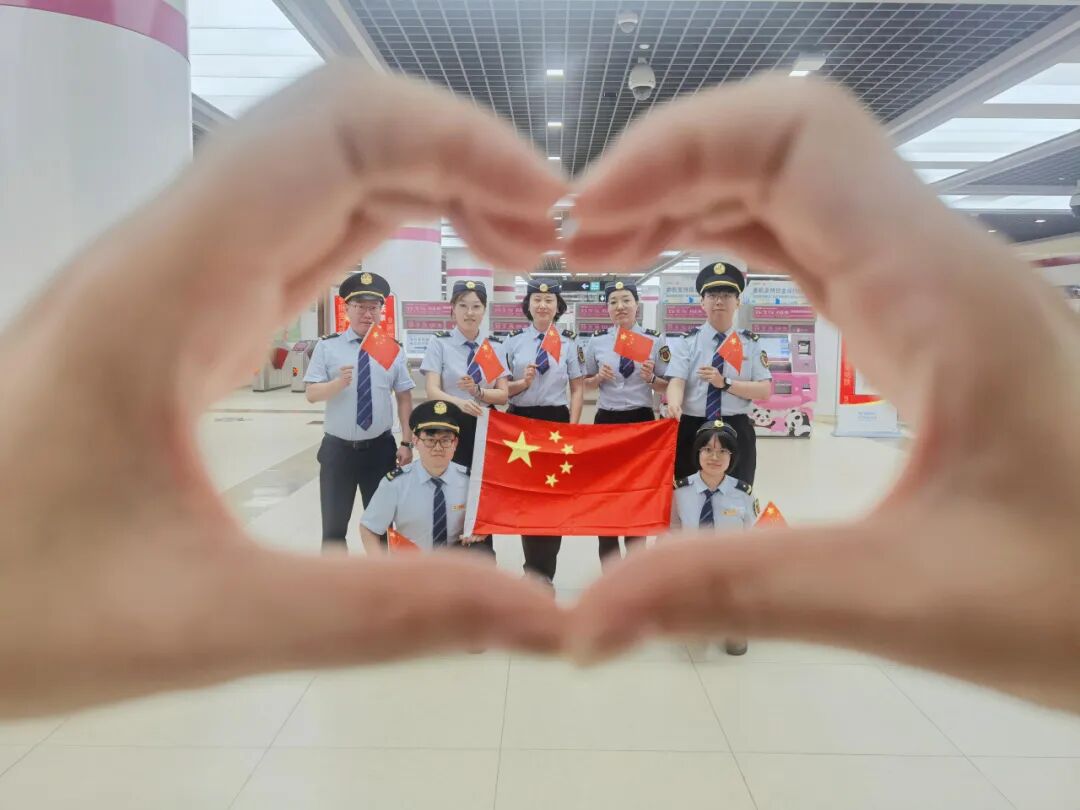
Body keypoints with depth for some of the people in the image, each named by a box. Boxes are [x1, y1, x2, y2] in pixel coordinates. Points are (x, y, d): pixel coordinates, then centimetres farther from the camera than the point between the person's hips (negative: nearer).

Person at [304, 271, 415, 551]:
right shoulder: (327, 346, -3)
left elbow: (404, 398, 1)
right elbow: (312, 394, -9)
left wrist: (407, 443, -5)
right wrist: (339, 382, -28)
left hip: (380, 449, 1)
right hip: (337, 449, -1)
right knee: (334, 526, 10)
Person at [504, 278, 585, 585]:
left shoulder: (569, 342, 3)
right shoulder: (514, 340, 3)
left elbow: (577, 389, 4)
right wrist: (523, 383, -16)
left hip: (556, 421, 0)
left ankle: (542, 573, 16)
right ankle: (536, 571, 23)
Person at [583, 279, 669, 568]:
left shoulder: (655, 340, 0)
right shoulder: (596, 341, 3)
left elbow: (668, 386, 5)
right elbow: (586, 383, 11)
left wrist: (651, 379, -15)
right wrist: (600, 377, -9)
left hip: (642, 421, -1)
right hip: (606, 421, 1)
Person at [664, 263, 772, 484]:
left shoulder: (751, 343, 6)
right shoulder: (687, 341, 3)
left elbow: (764, 391, -1)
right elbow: (676, 382, -10)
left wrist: (725, 383, -15)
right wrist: (674, 405, -33)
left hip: (737, 433, 1)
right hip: (692, 430, 0)